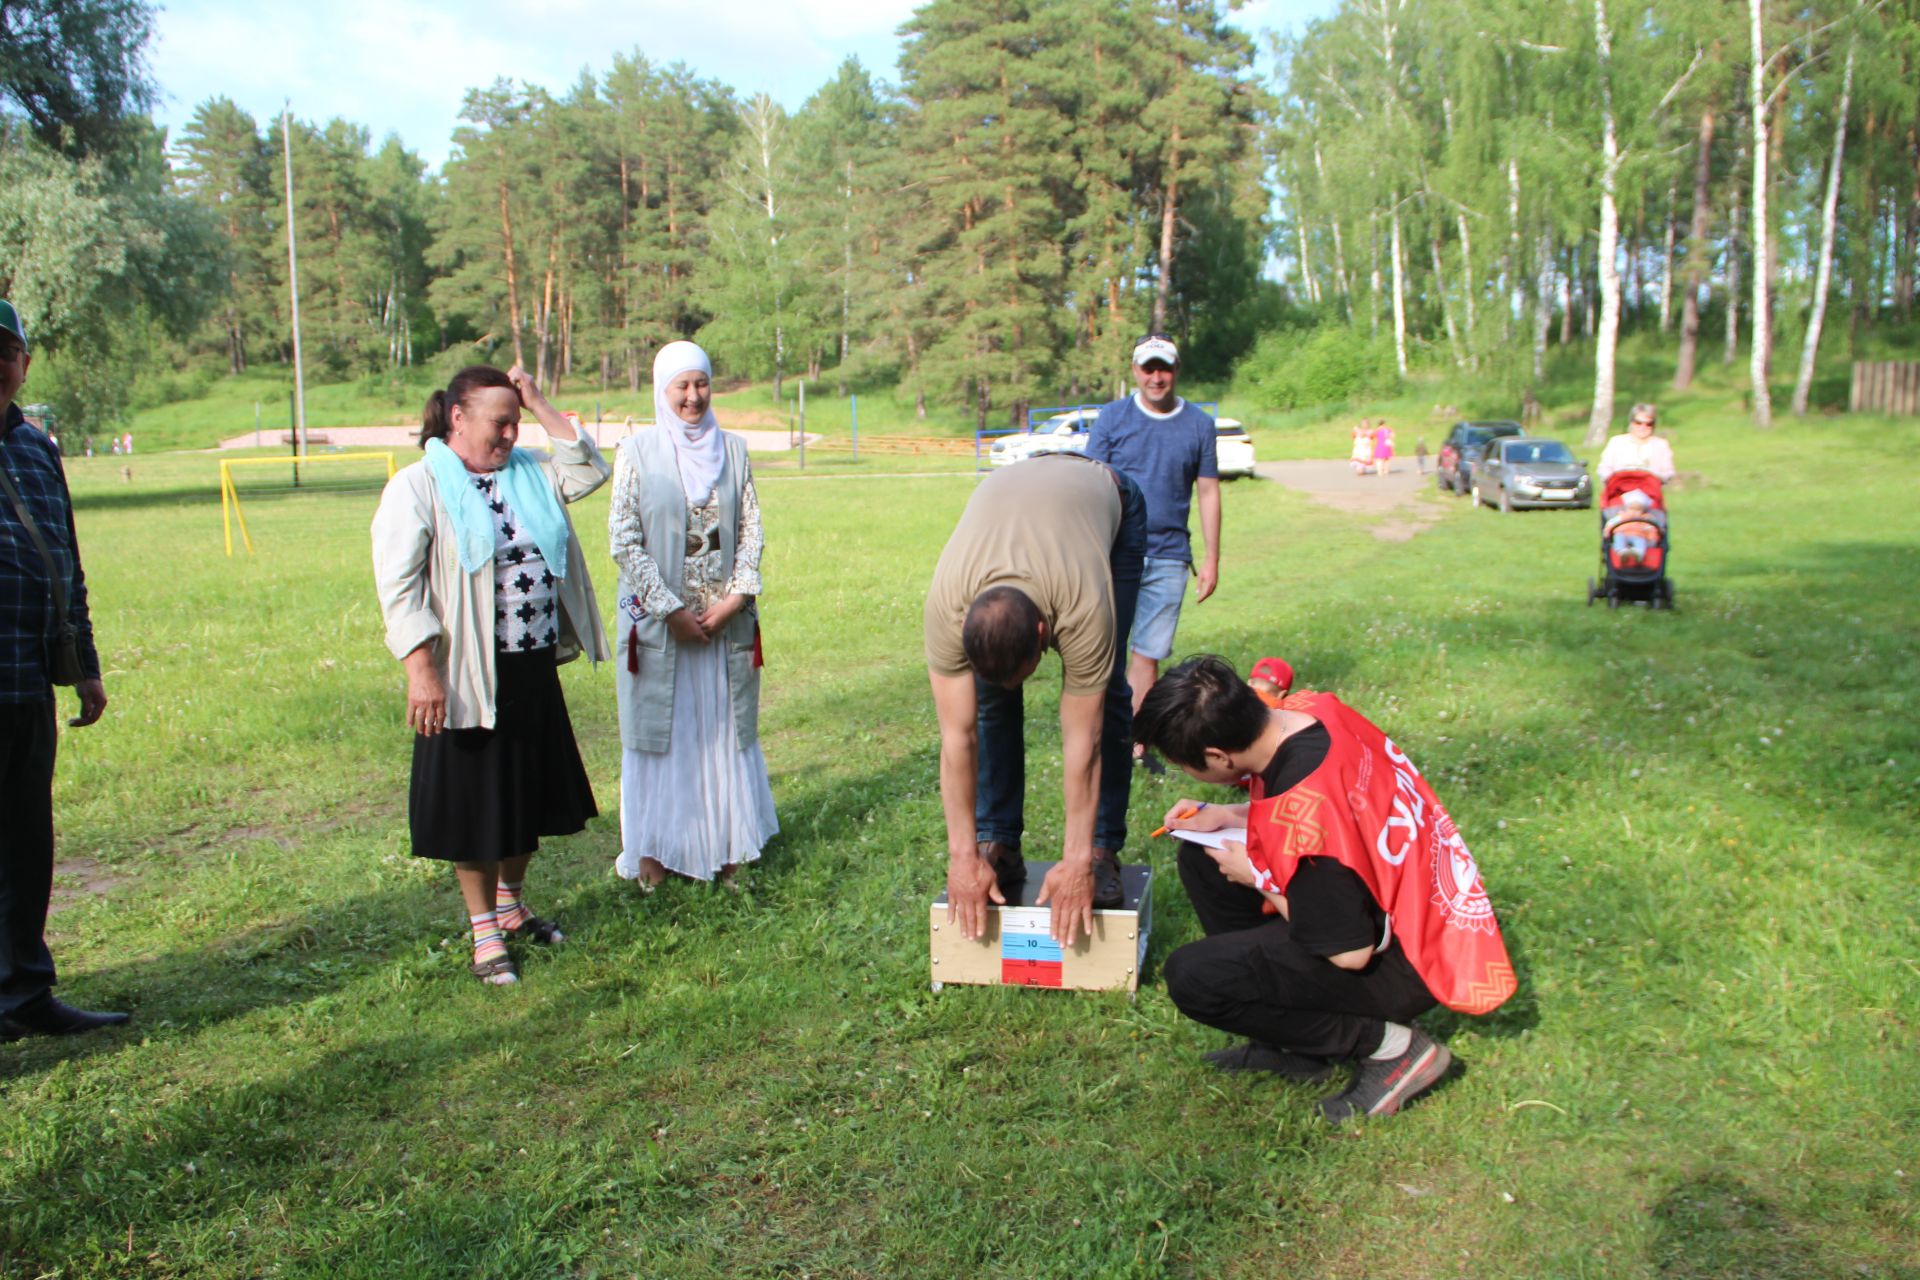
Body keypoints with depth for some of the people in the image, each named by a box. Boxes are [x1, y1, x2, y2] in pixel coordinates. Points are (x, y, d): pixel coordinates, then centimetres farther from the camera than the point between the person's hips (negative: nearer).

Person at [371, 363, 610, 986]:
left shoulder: (528, 472, 8)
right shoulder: (417, 487, -10)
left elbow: (590, 471, 1)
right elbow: (397, 584, -15)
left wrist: (541, 405, -2)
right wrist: (421, 671, -22)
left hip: (535, 671, 6)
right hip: (468, 677, -6)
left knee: (529, 794, 18)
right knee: (475, 803, 6)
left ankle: (511, 905, 39)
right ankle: (484, 931, 22)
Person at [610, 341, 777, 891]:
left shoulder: (733, 449, 5)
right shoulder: (637, 451, -4)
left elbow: (751, 530, 3)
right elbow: (624, 541, -7)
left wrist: (735, 599, -9)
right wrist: (671, 610, -12)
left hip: (725, 620, 3)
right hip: (657, 621, -3)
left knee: (725, 729, 10)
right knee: (659, 731, 5)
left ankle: (726, 845, 21)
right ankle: (653, 850, 16)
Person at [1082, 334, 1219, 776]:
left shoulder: (1199, 424, 7)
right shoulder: (1112, 417, 2)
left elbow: (1208, 493, 11)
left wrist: (1211, 559, 8)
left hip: (1168, 557, 2)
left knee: (1149, 653, 5)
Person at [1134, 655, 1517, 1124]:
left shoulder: (1305, 816, -35)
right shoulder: (1306, 711, -9)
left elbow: (1351, 953, -24)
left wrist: (1256, 877, -11)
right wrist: (1226, 816, 3)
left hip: (1403, 961, -9)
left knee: (1192, 978, -20)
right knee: (1202, 859, 10)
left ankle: (1388, 1044, -4)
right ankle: (1293, 1044, 14)